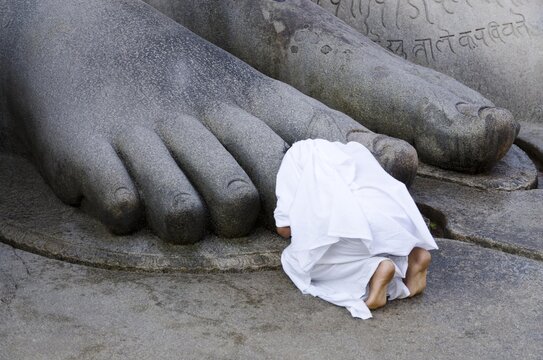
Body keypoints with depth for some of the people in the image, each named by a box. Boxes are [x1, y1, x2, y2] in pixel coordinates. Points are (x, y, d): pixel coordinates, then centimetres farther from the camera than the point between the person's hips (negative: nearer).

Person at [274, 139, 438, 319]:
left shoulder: (294, 159, 20)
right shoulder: (352, 150, 33)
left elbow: (284, 229, 14)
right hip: (397, 215, 6)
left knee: (294, 261, 12)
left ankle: (375, 269, -8)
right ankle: (412, 255, 6)